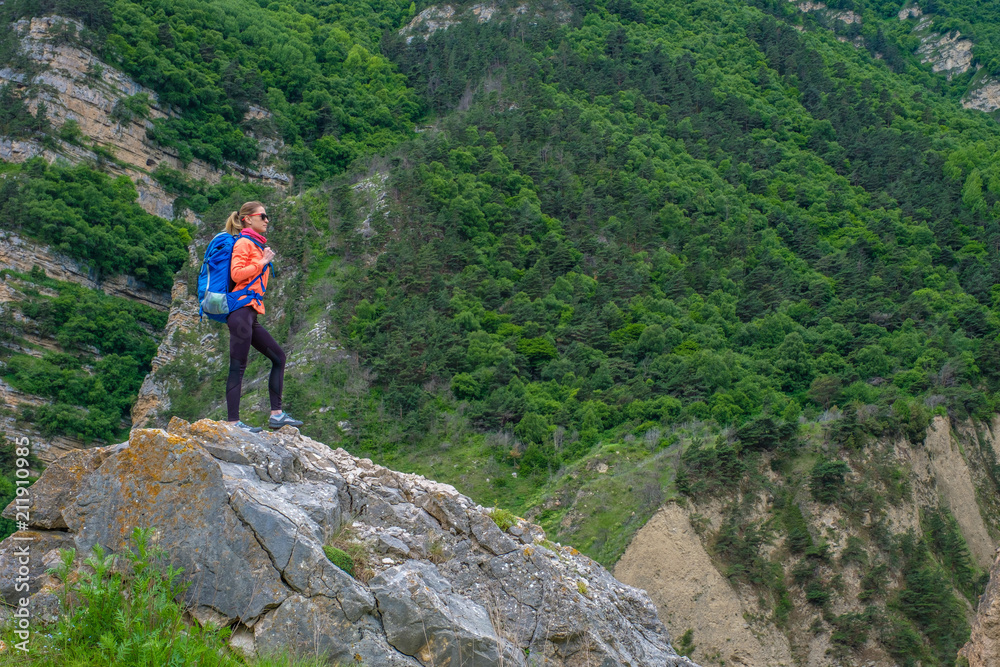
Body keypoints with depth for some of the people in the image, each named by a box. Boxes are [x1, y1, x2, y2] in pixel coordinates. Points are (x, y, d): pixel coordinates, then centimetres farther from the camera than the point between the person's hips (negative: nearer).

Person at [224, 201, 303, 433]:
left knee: (278, 357, 10)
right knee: (238, 366, -9)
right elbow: (236, 274, -16)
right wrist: (262, 263, -11)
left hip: (250, 314, 10)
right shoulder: (244, 242, -4)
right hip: (241, 309, -10)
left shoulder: (256, 245, 22)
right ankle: (233, 422, -9)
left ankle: (276, 414, 10)